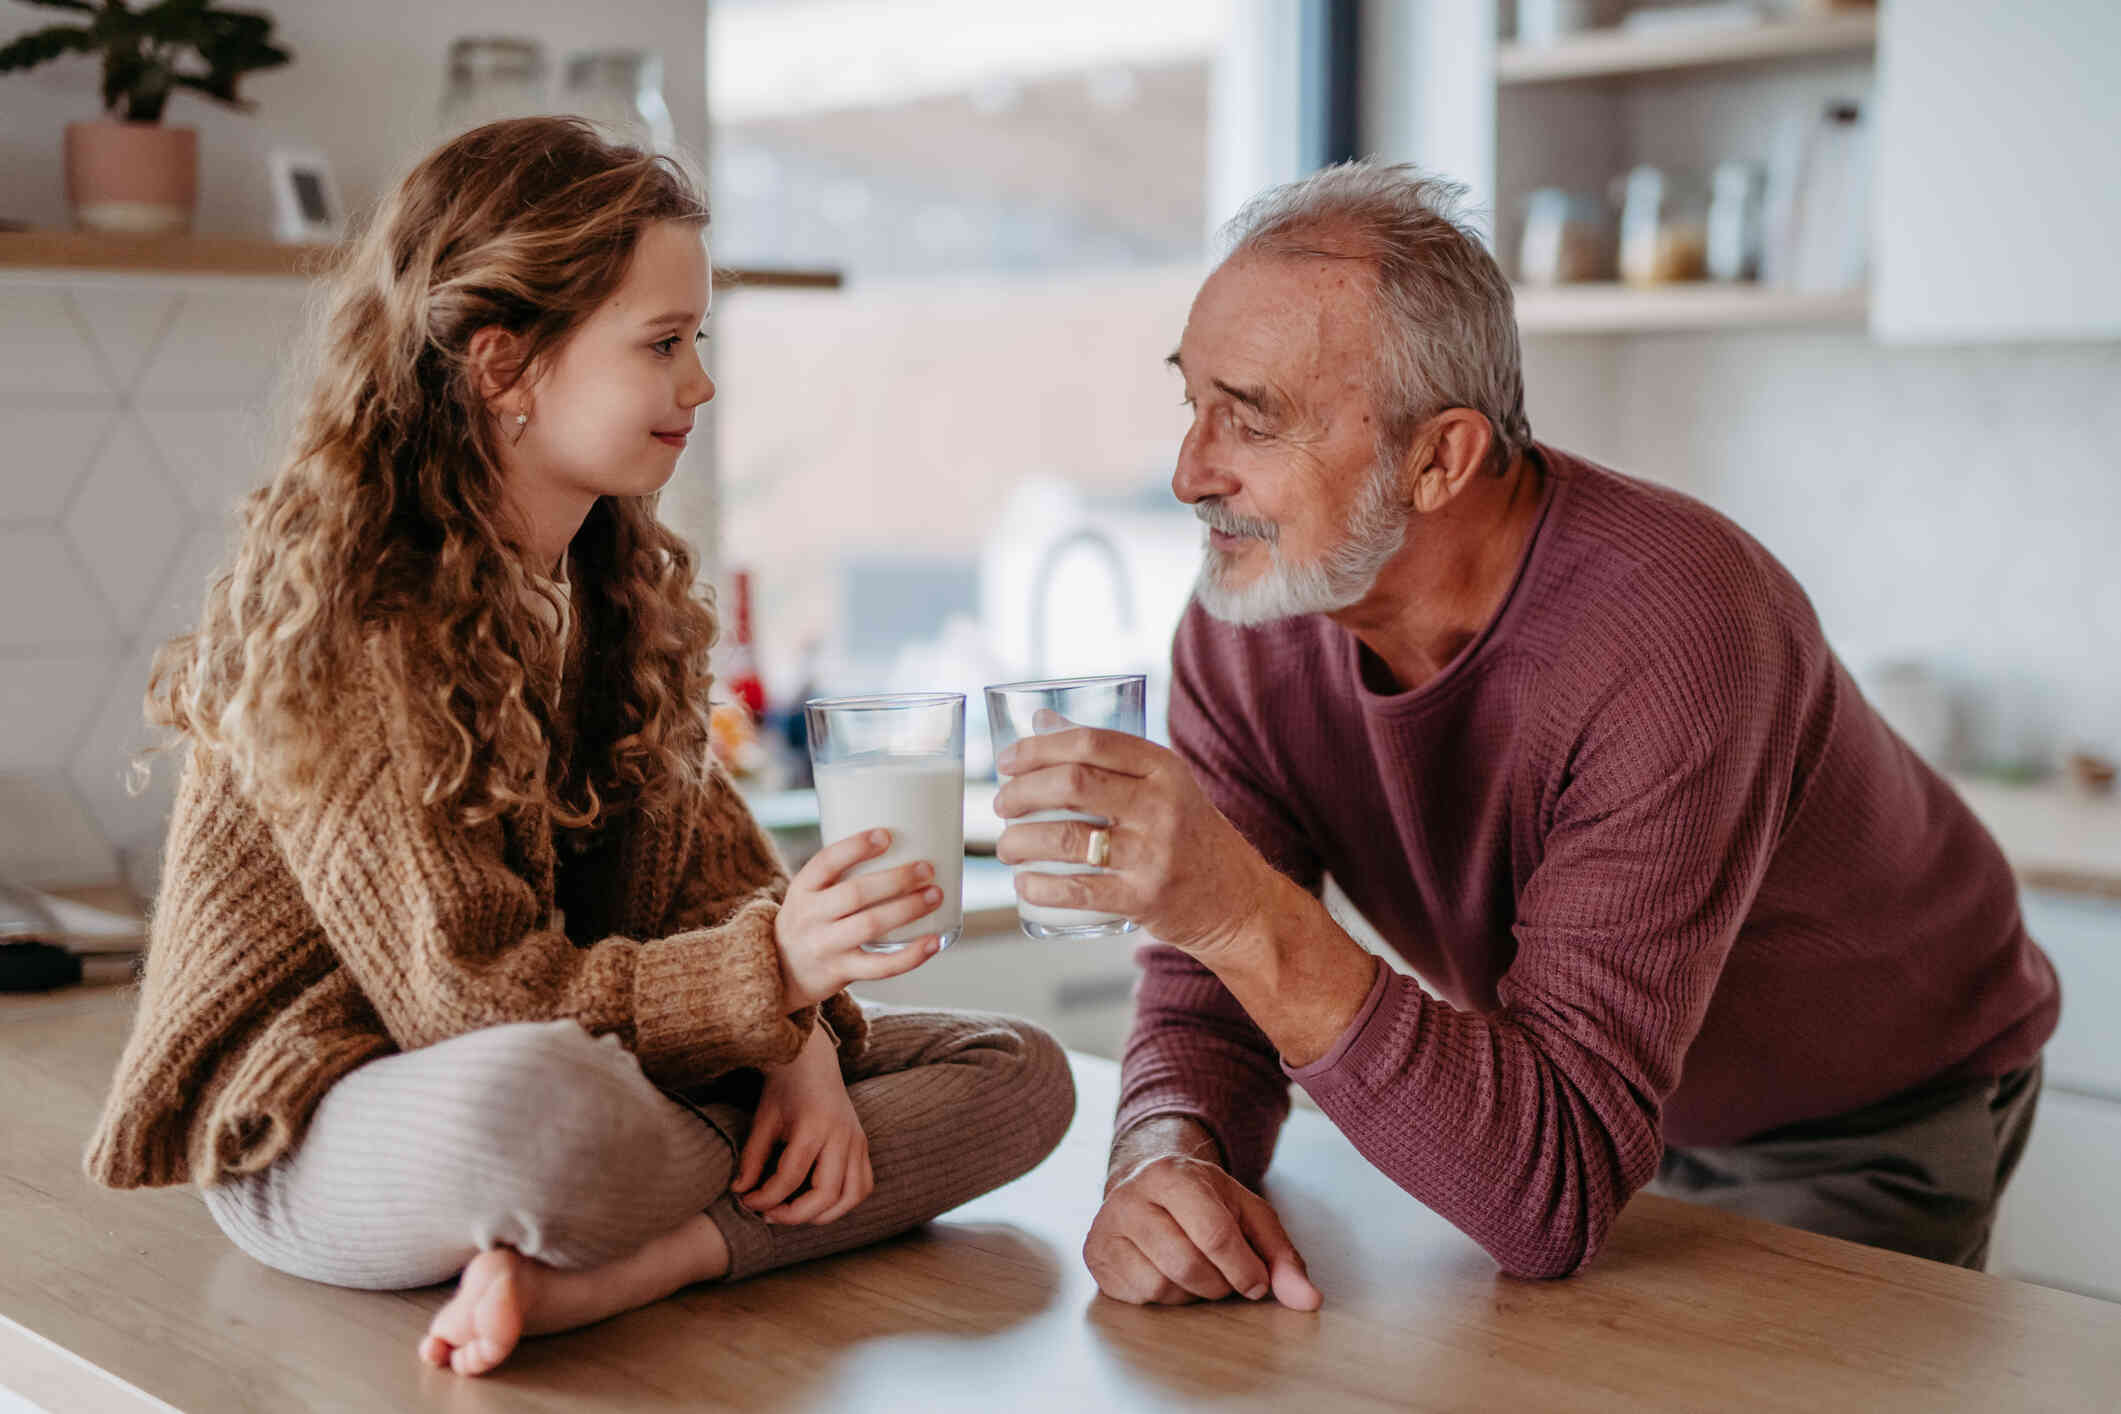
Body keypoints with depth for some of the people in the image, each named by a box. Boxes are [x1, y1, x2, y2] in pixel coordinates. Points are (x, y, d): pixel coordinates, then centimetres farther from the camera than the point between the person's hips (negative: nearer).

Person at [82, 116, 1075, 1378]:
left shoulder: (622, 585, 7)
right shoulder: (344, 622, -19)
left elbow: (715, 861, 5)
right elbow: (466, 998, -22)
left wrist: (805, 1043, -16)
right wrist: (770, 970, -34)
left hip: (602, 1064, 8)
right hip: (323, 1130, -8)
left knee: (1019, 1074, -4)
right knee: (540, 1095, -45)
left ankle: (599, 1280, -23)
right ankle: (787, 1200, -11)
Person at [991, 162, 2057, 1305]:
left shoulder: (1669, 635, -36)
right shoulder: (1243, 622, -17)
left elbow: (1561, 1186, -40)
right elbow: (1207, 1010, -13)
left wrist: (1246, 913, -50)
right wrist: (1167, 1159, -35)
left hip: (1868, 1134, -4)